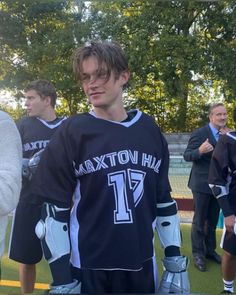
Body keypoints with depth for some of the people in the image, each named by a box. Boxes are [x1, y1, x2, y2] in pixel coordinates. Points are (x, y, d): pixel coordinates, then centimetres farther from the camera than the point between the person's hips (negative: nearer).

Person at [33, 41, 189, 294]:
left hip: (142, 266, 4)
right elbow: (54, 211, -8)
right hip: (87, 270, -3)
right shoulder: (72, 133, -9)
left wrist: (175, 263, 5)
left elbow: (164, 201, 6)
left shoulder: (150, 131, 2)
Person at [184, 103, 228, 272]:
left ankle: (210, 250, 33)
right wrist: (200, 151, -35)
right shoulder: (199, 133, -14)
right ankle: (198, 254, 20)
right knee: (199, 221, 5)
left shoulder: (226, 134, 6)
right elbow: (187, 156, -15)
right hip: (202, 184, -6)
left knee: (213, 220, 18)